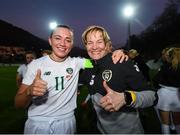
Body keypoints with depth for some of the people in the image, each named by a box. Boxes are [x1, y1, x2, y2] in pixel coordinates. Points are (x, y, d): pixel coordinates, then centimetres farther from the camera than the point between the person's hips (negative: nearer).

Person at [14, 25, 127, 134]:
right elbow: (18, 104, -10)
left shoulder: (76, 62, -5)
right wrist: (29, 91, -32)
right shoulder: (36, 64, -10)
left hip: (66, 123, 1)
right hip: (37, 124, 0)